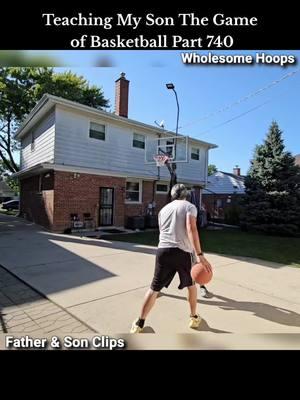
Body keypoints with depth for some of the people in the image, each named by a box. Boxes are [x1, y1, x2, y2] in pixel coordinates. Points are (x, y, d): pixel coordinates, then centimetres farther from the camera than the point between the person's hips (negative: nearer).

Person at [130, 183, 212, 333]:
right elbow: (191, 229, -13)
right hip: (182, 252, -2)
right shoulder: (189, 206, 5)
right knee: (191, 285, 23)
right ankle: (194, 318, 38)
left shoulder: (164, 209, 19)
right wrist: (199, 255, -17)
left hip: (163, 250, 3)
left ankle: (139, 324, 20)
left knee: (154, 288, 13)